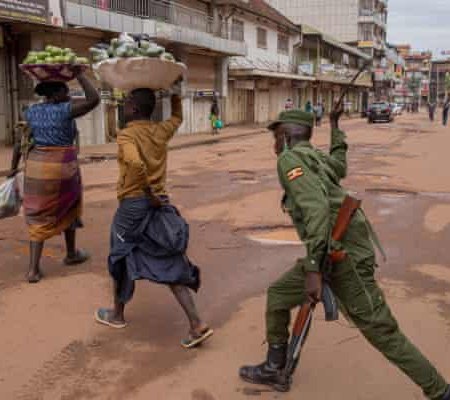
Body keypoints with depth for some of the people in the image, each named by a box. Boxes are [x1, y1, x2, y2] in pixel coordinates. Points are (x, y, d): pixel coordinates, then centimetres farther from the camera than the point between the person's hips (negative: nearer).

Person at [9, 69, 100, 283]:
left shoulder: (32, 111, 5)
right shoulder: (65, 110, -13)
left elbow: (21, 140, 13)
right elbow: (94, 99, -21)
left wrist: (14, 167, 24)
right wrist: (79, 75, -12)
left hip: (36, 166, 4)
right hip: (62, 167, -4)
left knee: (39, 218, 9)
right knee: (68, 210, 20)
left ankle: (34, 268, -1)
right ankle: (71, 254, 35)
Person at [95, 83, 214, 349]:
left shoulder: (126, 135, -12)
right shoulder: (162, 131, 6)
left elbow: (136, 164, -32)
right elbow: (178, 117, 30)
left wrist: (151, 193, -21)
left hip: (133, 204, -5)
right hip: (160, 204, 5)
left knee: (122, 258, 17)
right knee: (170, 266, 6)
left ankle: (117, 314, 35)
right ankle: (197, 325, -1)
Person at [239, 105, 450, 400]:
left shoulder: (290, 159, -10)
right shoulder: (316, 157, 17)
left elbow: (316, 207, -25)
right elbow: (339, 168, 42)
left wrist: (312, 270, -32)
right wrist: (336, 127, 53)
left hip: (343, 258, -9)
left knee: (382, 333, -1)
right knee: (278, 295, 16)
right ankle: (274, 369, 29)